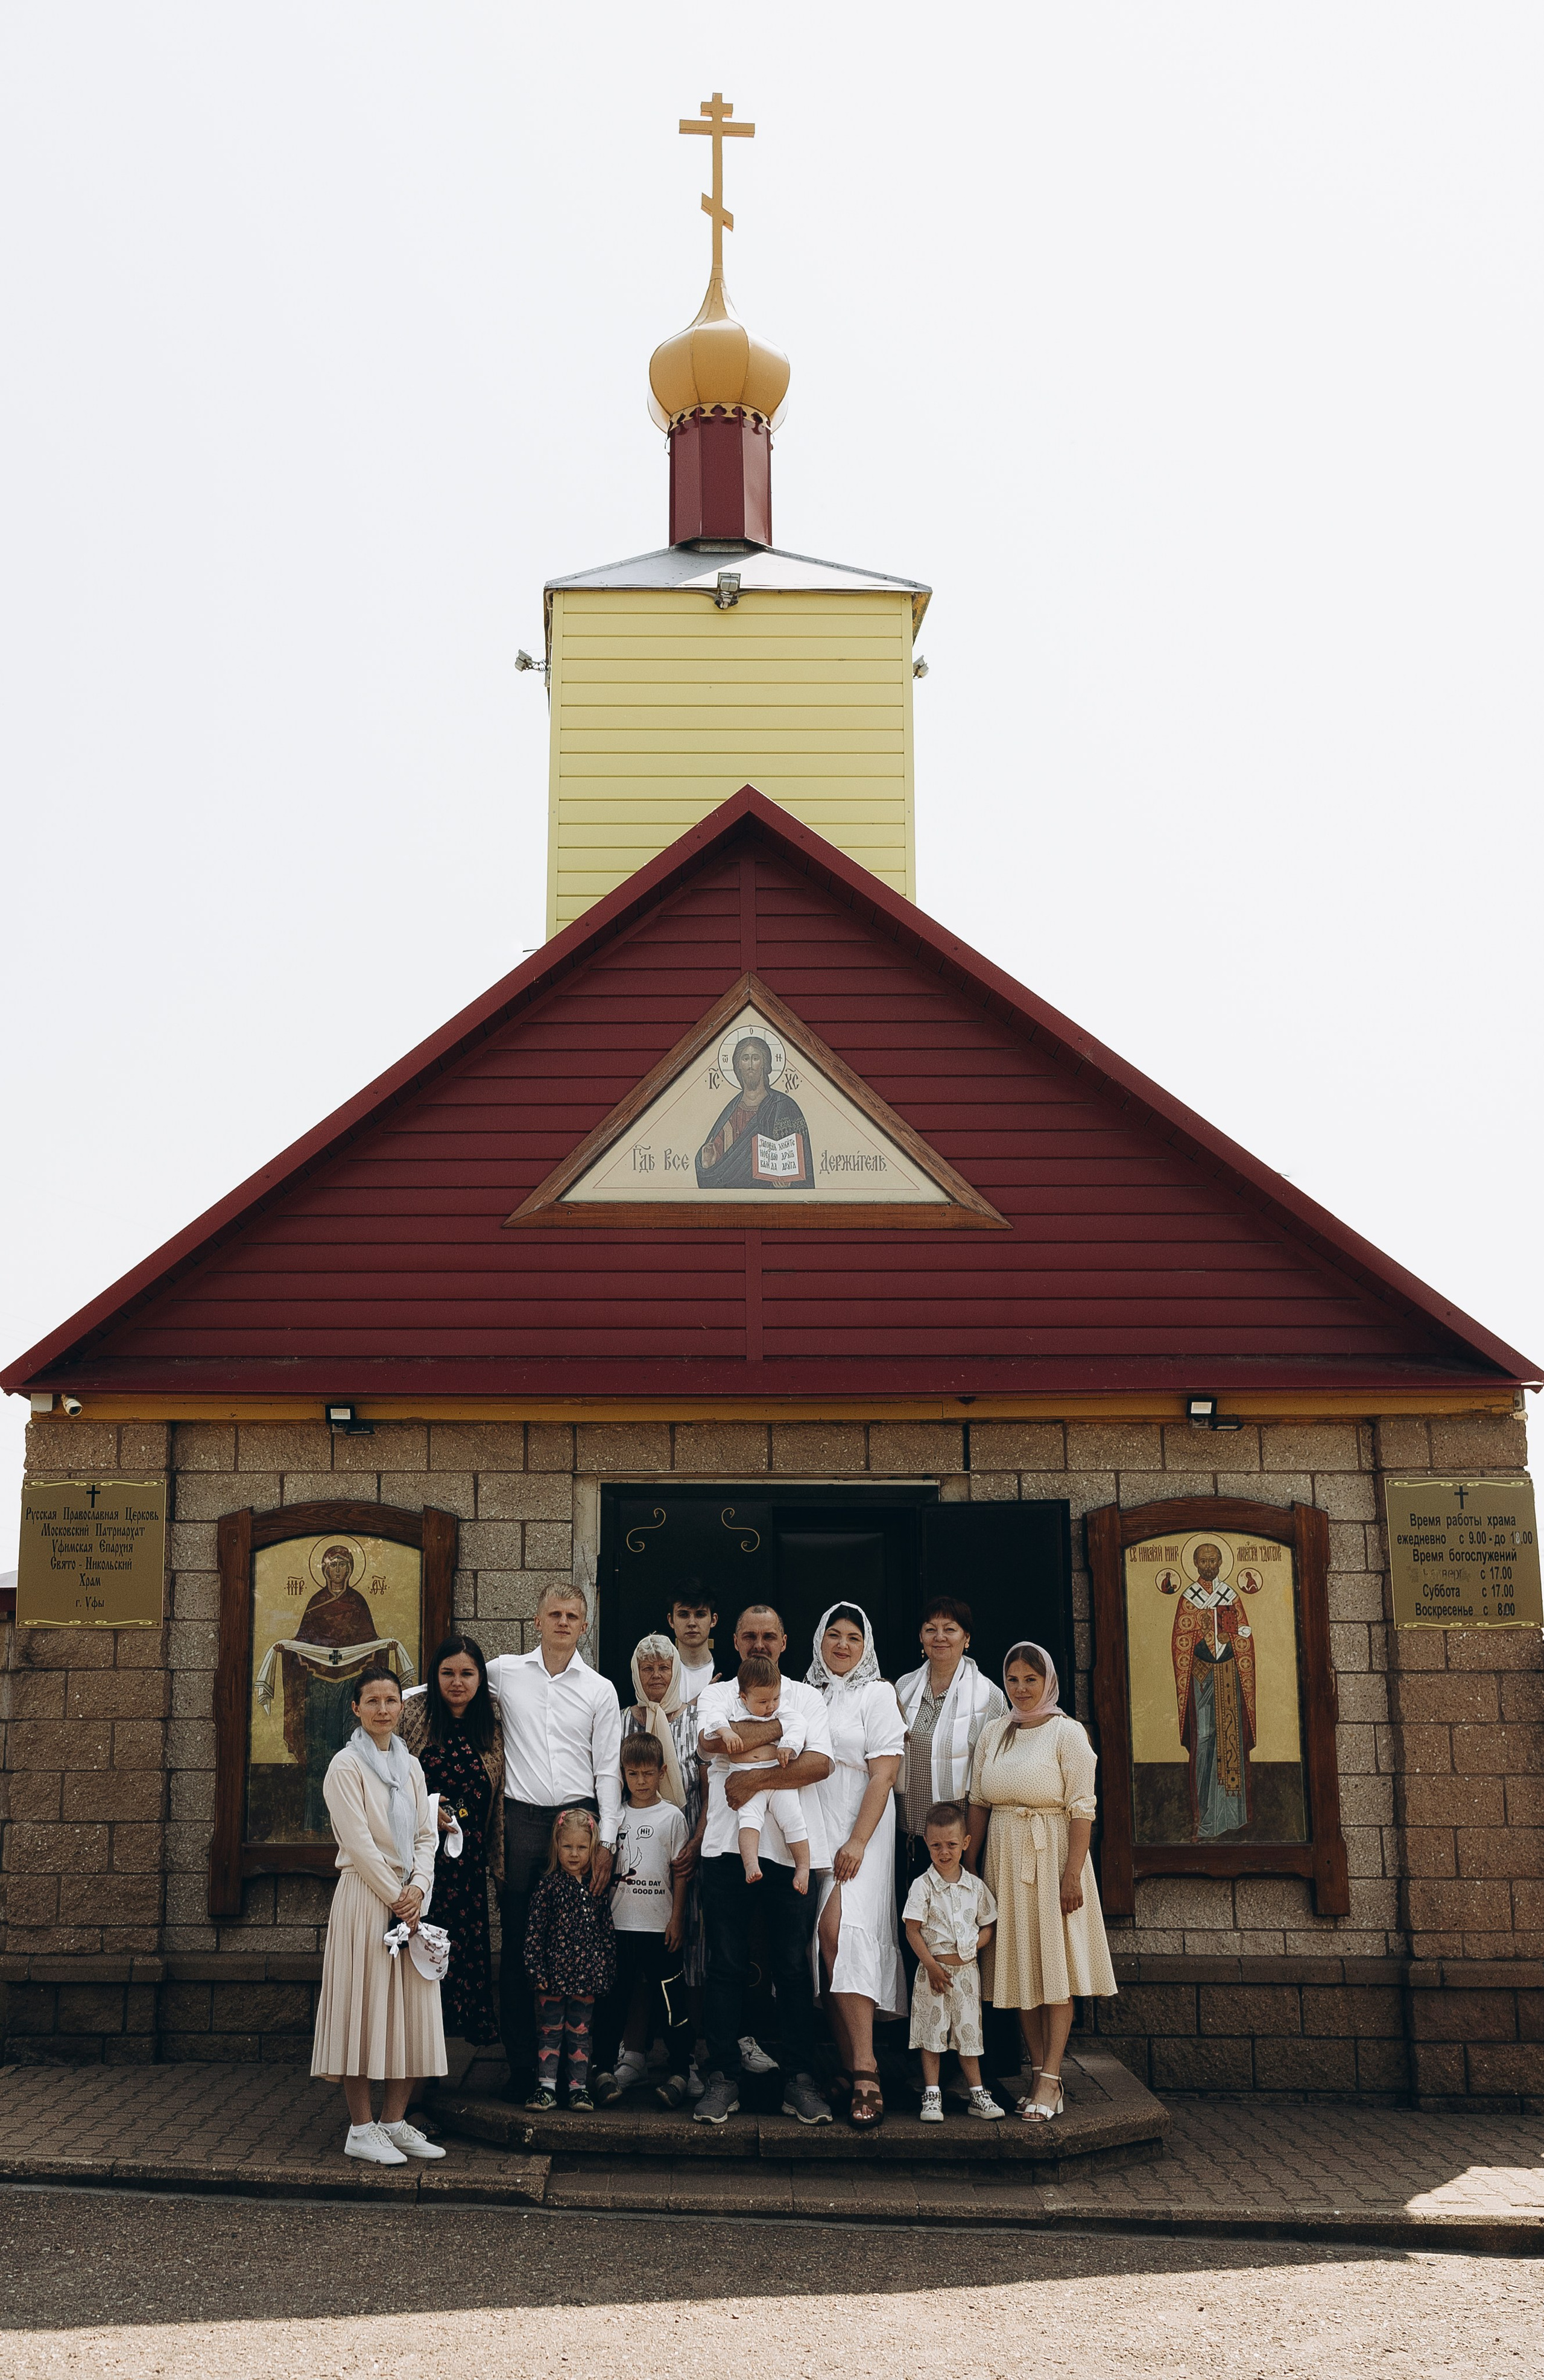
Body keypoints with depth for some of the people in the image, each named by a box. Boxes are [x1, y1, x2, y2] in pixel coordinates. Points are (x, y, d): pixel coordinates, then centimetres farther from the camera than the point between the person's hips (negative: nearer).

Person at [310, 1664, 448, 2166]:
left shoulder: (410, 1766, 13)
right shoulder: (346, 1766, -6)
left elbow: (425, 1835, 11)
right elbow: (359, 1843, -11)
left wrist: (418, 1888, -6)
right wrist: (395, 1898, -12)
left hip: (409, 1896, 6)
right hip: (365, 1894, -6)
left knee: (413, 2010, 6)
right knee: (364, 2006, -4)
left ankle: (395, 2120, 15)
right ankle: (361, 2129, 3)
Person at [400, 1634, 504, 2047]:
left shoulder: (490, 1727, 11)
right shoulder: (412, 1712, 1)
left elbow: (497, 1802, 15)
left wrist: (498, 1863, 13)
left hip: (467, 1858, 3)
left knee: (468, 1946, -3)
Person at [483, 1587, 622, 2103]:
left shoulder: (600, 1690, 7)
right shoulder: (503, 1672, 6)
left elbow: (608, 1770, 6)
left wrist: (606, 1842, 0)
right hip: (521, 1822, 0)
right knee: (518, 1945, 1)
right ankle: (522, 2064, 9)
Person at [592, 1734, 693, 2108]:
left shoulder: (671, 1816, 0)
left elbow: (680, 1872, 1)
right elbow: (604, 1866, 12)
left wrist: (677, 1919, -4)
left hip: (659, 1926, -2)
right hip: (619, 1923, 3)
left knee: (670, 1999, -1)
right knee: (613, 1997, 6)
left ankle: (679, 2072, 8)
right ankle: (604, 2069, 14)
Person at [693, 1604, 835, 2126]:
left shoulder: (807, 1698, 13)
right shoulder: (715, 1695, 13)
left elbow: (820, 1763, -4)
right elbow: (711, 1739, -10)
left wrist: (756, 1778, -12)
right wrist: (779, 1727, -8)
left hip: (791, 1847, 0)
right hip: (728, 1845, 0)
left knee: (794, 1966, 1)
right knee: (726, 1966, 2)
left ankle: (799, 2080, 8)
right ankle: (723, 2077, 10)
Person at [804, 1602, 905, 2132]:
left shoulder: (878, 1694, 2)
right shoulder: (804, 1694, 15)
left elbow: (884, 1774, -6)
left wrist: (858, 1842, -14)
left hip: (858, 1830, -4)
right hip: (809, 1831, 5)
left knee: (841, 1932, -19)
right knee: (824, 1943, 0)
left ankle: (865, 2070, -21)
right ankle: (848, 2064, 6)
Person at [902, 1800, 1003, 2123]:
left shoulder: (976, 1886, 3)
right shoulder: (922, 1886, -6)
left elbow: (988, 1927, 9)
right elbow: (912, 1930, -7)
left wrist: (970, 1948, -8)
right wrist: (931, 1965, -12)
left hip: (966, 1970, 2)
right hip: (933, 1969, -2)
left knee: (969, 2031, 8)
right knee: (932, 2033, 1)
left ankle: (978, 2094, 16)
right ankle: (931, 2096, 8)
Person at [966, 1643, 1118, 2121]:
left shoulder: (1067, 1733, -6)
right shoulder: (993, 1736, 9)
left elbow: (1081, 1808, -11)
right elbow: (978, 1804, 12)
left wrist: (1073, 1873, -17)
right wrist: (969, 1866, 7)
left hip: (1052, 1854, -5)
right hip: (1005, 1858, 5)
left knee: (1056, 1964, -3)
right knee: (1020, 1967, 6)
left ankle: (1050, 2080, -2)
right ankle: (1040, 2073, 13)